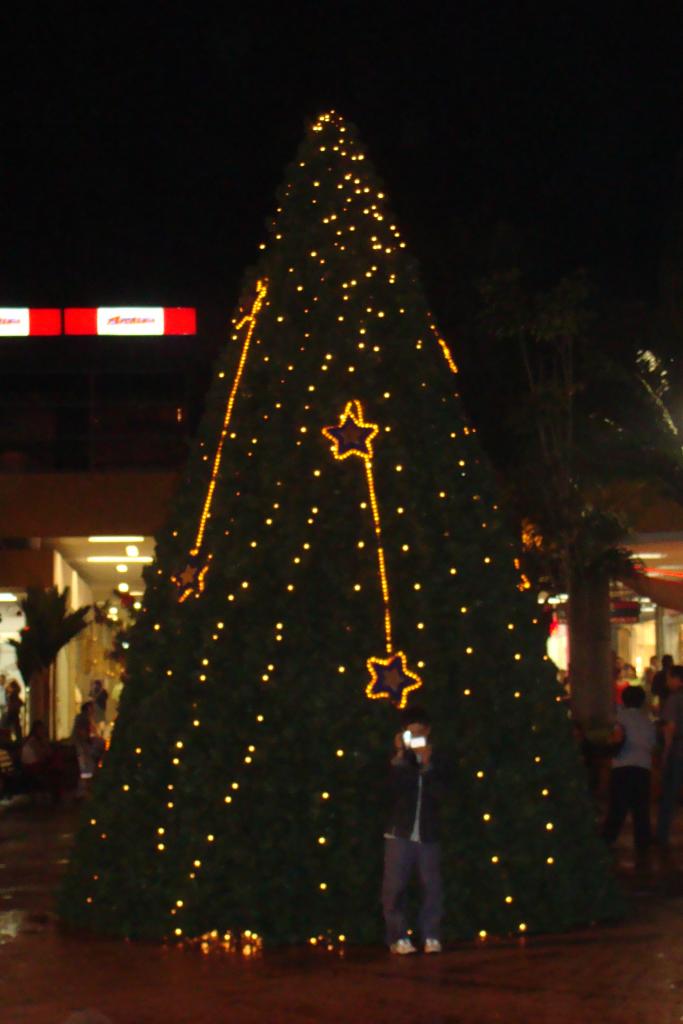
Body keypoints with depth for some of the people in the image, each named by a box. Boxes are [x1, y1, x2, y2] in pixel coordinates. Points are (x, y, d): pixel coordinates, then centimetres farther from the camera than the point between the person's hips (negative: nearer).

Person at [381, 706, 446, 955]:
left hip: (428, 833, 1)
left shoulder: (435, 759, 8)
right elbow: (391, 787, -10)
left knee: (432, 886, -3)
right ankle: (397, 937, 3)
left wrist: (427, 764, -15)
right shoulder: (398, 759, 6)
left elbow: (439, 792, -5)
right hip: (399, 832, -1)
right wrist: (400, 755, -16)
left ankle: (431, 936, 4)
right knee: (395, 887, -3)